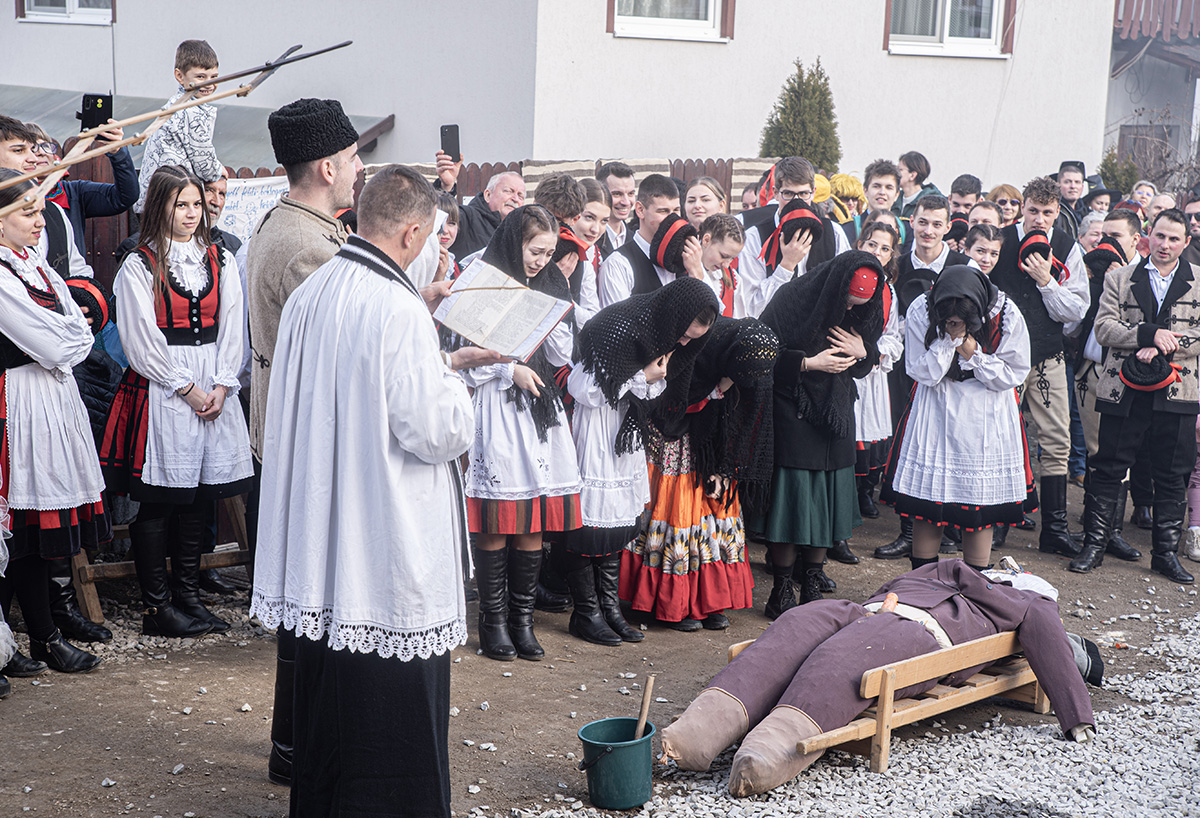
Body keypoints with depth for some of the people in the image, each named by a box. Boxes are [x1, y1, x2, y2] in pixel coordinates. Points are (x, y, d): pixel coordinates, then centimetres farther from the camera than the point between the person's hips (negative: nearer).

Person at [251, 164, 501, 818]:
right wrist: (453, 380, -1)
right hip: (389, 551, -8)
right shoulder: (399, 308, -20)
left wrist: (440, 364, 17)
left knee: (325, 698, 20)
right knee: (395, 709, 4)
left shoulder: (310, 294, 5)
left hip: (318, 538, 8)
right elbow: (436, 431, -20)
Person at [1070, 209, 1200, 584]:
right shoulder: (1120, 278, 8)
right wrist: (1149, 334, -16)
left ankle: (1166, 552, 17)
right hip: (1124, 392, 0)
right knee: (1108, 470, 2)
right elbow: (1104, 328, -2)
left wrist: (1165, 347, -13)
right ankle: (1094, 545, 11)